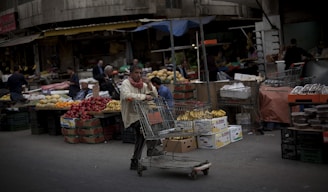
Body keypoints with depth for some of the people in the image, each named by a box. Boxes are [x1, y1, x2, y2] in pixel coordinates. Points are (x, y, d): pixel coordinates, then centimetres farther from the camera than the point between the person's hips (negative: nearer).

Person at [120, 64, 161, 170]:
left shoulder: (143, 84, 10)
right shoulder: (125, 84, -9)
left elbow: (155, 95, 6)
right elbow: (127, 95, -30)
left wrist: (149, 85, -9)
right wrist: (144, 96, -31)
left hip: (140, 116, 8)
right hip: (131, 116, -8)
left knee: (141, 137, 10)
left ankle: (135, 162, 21)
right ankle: (151, 149, -15)